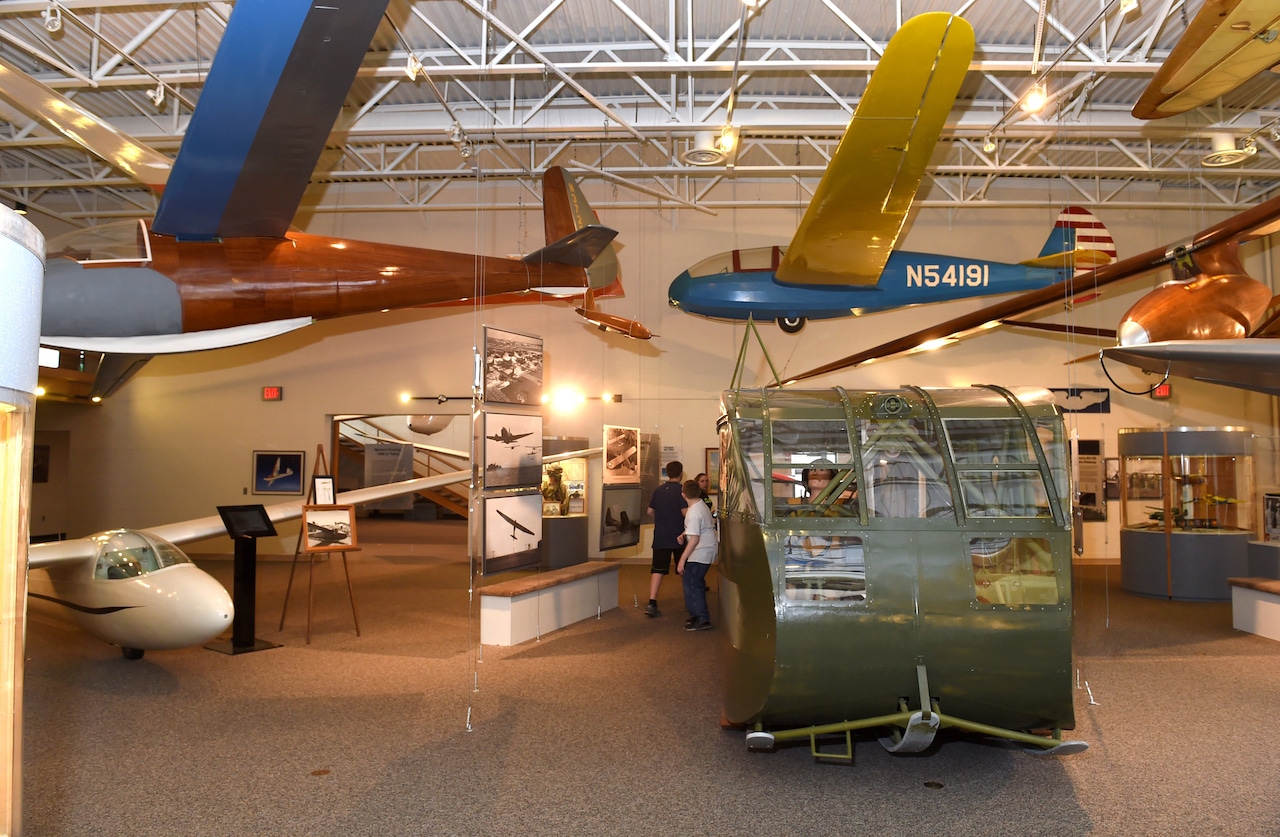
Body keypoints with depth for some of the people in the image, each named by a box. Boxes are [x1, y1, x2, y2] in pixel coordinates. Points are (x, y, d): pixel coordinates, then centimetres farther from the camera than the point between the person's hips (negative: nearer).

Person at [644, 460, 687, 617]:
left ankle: (651, 603, -15)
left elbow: (650, 511, 12)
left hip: (660, 537, 3)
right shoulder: (681, 490, -10)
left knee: (658, 569, -2)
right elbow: (685, 512, -17)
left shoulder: (658, 490, 6)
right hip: (678, 537, -3)